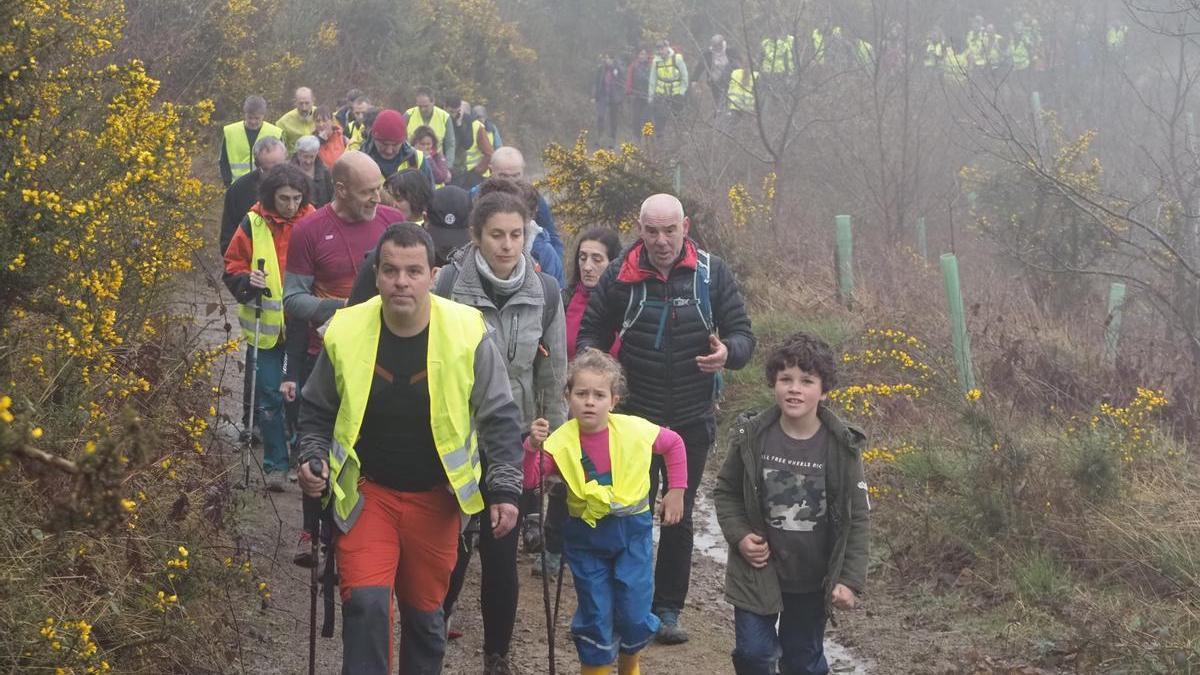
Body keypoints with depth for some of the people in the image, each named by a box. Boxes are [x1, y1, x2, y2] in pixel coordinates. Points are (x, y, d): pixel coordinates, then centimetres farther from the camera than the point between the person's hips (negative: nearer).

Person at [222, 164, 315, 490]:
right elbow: (232, 268, 3)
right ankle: (275, 464, 15)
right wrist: (248, 281, -18)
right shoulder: (253, 225, -3)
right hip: (266, 326, 0)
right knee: (269, 396, 5)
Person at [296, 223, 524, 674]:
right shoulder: (346, 332, -11)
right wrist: (312, 459, -10)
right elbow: (317, 411, 6)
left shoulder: (467, 333, -14)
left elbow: (499, 418, -4)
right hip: (366, 492, 0)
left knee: (425, 612, 14)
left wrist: (504, 490, -10)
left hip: (435, 498, 1)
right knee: (365, 603, -16)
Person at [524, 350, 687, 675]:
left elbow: (674, 443, 6)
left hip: (632, 530, 0)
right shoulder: (561, 441, -12)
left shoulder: (635, 431, -12)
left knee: (635, 616, 2)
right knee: (595, 616, 5)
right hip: (586, 537, 0)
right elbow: (531, 480, -19)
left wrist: (677, 491, 5)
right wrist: (533, 447, -35)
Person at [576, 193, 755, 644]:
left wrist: (728, 352, -26)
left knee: (680, 517, 12)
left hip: (692, 421, 1)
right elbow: (591, 332, 2)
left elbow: (742, 334, -2)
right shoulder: (620, 275, -8)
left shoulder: (712, 273, -6)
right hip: (635, 418, -1)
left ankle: (668, 609, 23)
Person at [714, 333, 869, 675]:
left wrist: (850, 579, -11)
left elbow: (857, 517, -7)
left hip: (812, 579, 0)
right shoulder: (752, 436, -11)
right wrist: (739, 536, -12)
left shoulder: (842, 446, -13)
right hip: (758, 572, 0)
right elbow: (726, 492, 4)